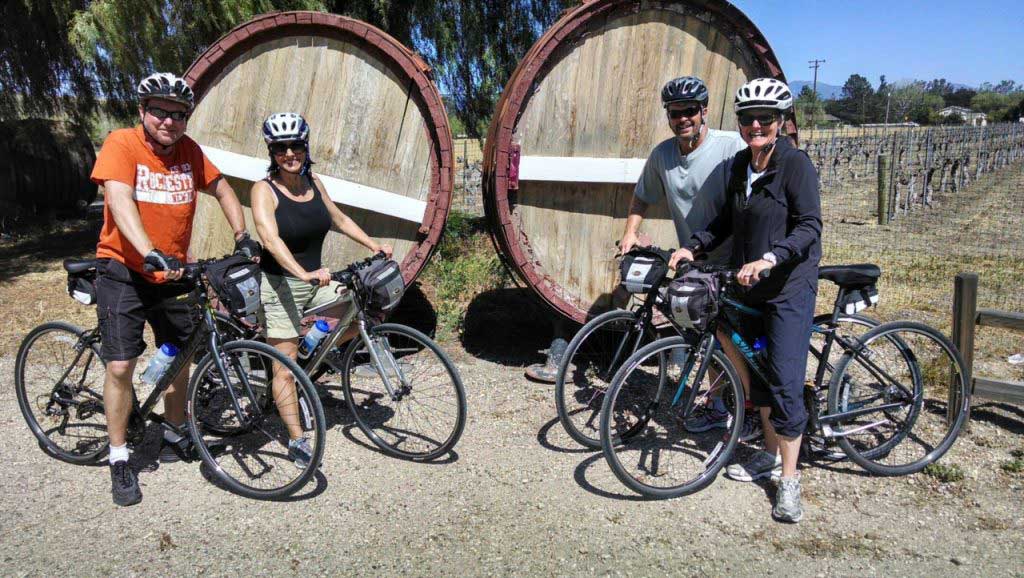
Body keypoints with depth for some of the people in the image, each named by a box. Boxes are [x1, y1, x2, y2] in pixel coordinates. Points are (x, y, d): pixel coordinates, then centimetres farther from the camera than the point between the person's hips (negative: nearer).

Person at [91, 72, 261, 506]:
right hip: (124, 271, -4)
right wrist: (152, 254, -42)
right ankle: (119, 459, 9)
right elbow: (120, 201, -27)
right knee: (121, 365, -9)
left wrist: (243, 237, -2)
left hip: (173, 273, 5)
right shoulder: (122, 143, -13)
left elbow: (222, 191, 12)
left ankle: (175, 439, 31)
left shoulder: (189, 151, 0)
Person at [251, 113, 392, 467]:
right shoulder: (264, 189, -14)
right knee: (285, 368, 0)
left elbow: (338, 219, 17)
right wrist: (304, 274, -41)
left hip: (316, 278, 6)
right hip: (281, 284, -6)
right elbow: (270, 239, -28)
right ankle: (296, 441, 11)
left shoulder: (313, 183, 4)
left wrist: (373, 245, 10)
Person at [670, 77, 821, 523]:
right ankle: (771, 454, 32)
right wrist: (693, 246, 2)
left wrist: (768, 259, -33)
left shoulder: (796, 164, -13)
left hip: (789, 288, -7)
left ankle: (789, 480, 6)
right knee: (756, 372, 15)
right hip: (748, 286, 7)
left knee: (785, 384, -6)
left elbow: (809, 227, -20)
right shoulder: (739, 165, 8)